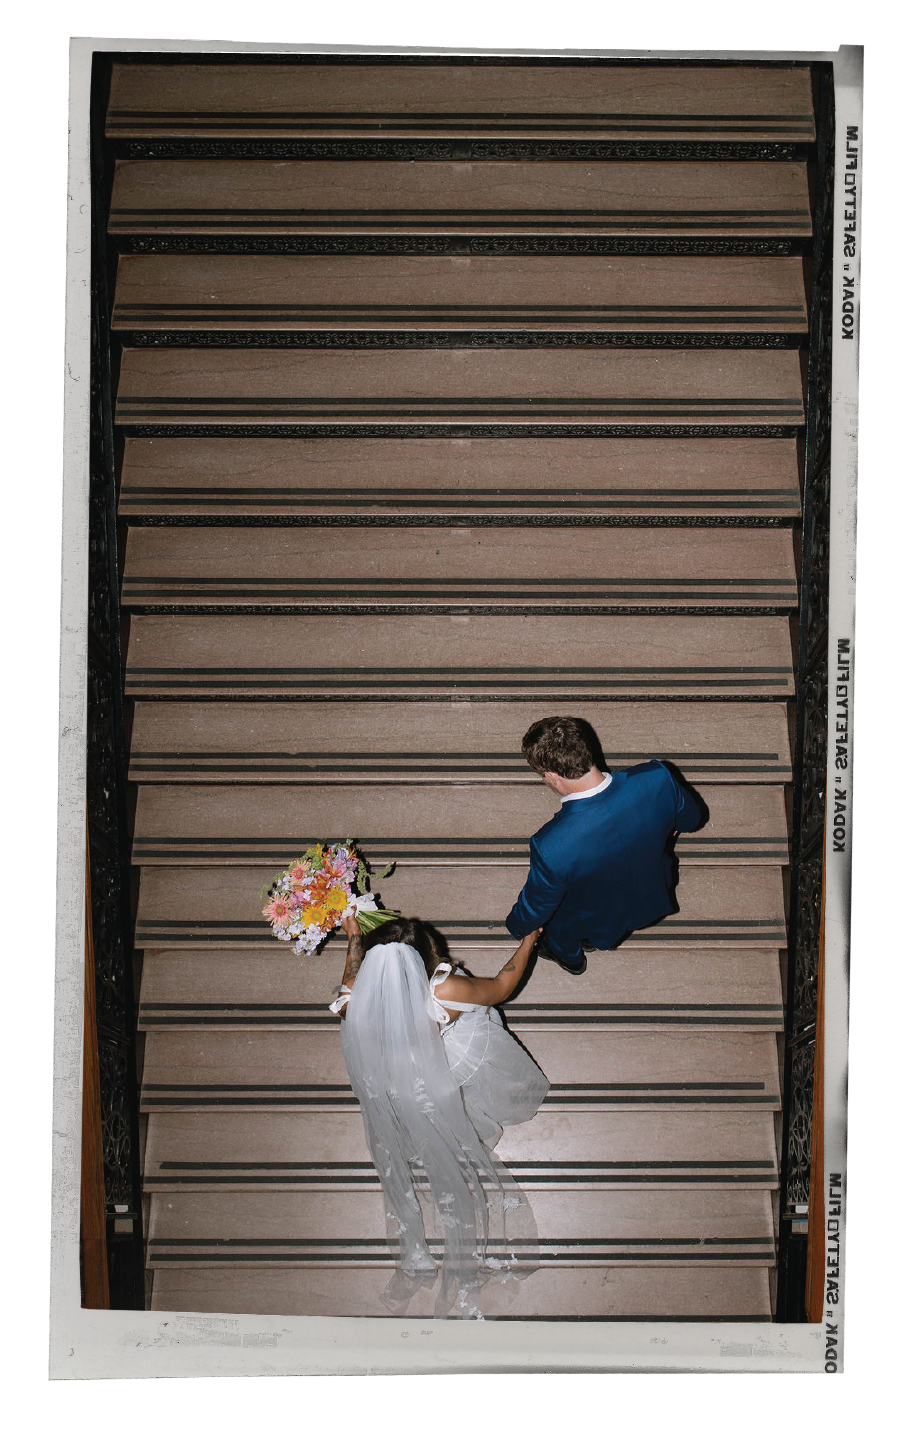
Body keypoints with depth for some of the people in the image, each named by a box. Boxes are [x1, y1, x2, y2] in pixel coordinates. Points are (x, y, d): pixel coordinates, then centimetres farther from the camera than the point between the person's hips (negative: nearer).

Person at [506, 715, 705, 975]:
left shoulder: (550, 847, -44)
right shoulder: (657, 778, -34)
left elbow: (536, 907, -22)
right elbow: (691, 818, -10)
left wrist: (517, 926, 2)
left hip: (597, 923, -4)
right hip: (652, 897, 4)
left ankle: (570, 957, 63)